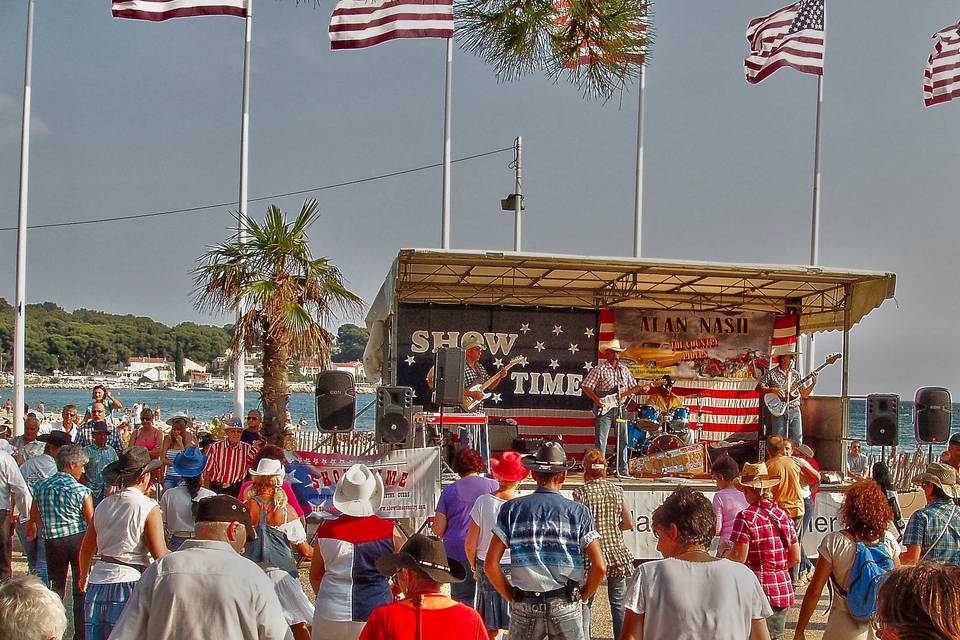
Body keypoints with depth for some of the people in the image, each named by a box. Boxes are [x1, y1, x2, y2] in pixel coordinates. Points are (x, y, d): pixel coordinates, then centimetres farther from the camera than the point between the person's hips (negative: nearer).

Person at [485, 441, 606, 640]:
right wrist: (583, 597, 8)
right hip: (566, 608, 0)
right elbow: (599, 566, -7)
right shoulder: (579, 512, 0)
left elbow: (490, 564, -3)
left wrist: (511, 596, 9)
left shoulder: (512, 509, 1)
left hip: (525, 607, 0)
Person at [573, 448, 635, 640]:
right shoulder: (616, 490, 2)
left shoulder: (581, 492, -9)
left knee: (585, 602, 8)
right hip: (616, 552, 3)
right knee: (619, 603, 12)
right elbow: (629, 523, 4)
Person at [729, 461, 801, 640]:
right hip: (783, 589, 6)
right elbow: (795, 558, 8)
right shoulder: (783, 516, 7)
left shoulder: (746, 517, -12)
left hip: (758, 588, -6)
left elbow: (738, 558, -15)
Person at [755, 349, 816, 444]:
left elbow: (804, 395, 12)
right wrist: (773, 390, -17)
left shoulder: (796, 374, 13)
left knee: (797, 442, 1)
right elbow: (758, 388, -4)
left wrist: (813, 383, -1)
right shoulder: (771, 373, 1)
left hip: (795, 411, 3)